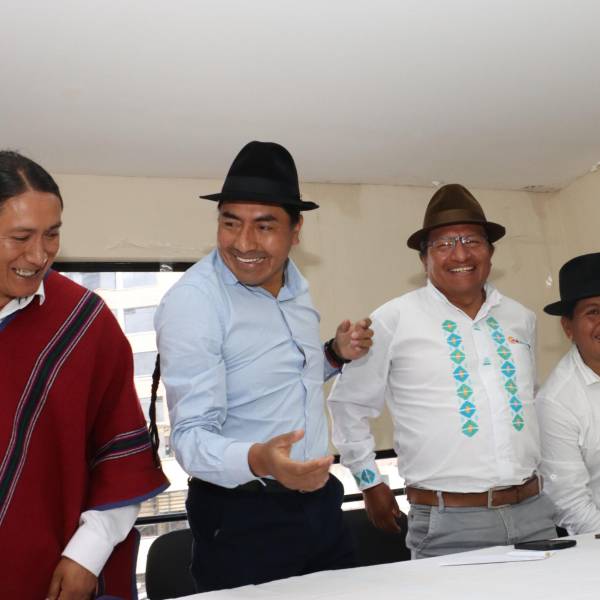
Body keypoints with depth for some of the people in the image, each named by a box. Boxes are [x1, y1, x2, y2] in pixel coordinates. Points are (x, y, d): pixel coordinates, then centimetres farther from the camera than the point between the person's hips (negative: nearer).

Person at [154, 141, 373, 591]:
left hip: (319, 499, 7)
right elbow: (191, 436, -22)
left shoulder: (295, 283, 3)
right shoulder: (191, 302, -20)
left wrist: (336, 355, -1)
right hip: (242, 518, -7)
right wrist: (258, 461, -40)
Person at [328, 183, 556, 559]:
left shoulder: (522, 319, 10)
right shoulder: (393, 320, -4)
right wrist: (371, 484, 7)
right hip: (449, 526, -4)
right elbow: (349, 404, 5)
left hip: (534, 512, 5)